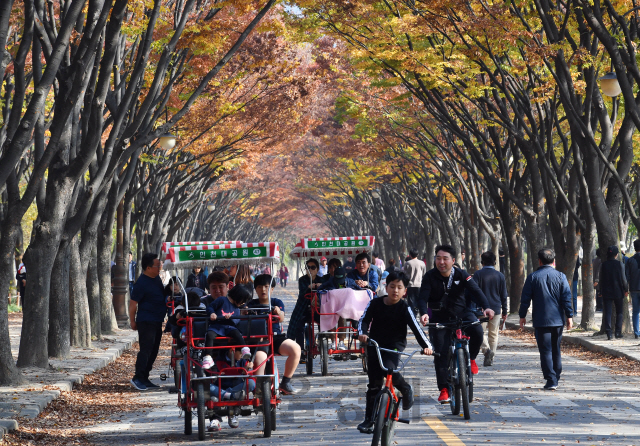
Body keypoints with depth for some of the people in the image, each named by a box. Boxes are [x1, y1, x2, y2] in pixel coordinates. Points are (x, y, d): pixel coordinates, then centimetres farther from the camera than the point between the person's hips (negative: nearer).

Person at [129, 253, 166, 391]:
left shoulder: (156, 279, 11)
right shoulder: (141, 283, -16)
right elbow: (133, 304, -13)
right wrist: (133, 322, -10)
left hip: (157, 321, 9)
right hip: (146, 321, -9)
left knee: (153, 351, 10)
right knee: (146, 349, -12)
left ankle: (144, 379, 15)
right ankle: (138, 378, -10)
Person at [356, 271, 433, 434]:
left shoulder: (405, 308, -7)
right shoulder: (375, 304, -2)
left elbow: (415, 327, -13)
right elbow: (364, 320, -9)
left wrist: (426, 345, -25)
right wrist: (362, 333, -30)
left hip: (395, 344, -2)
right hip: (375, 344, 2)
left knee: (388, 368, -31)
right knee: (374, 384, 1)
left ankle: (406, 390, 0)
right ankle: (369, 419, 8)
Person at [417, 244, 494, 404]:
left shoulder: (462, 275, -8)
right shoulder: (430, 277, -10)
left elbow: (475, 290, -19)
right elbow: (423, 298, -18)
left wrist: (485, 307, -37)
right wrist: (423, 313, -40)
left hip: (461, 313, 0)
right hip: (439, 317, 0)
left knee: (477, 331, -28)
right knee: (441, 353, -9)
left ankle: (470, 358, 1)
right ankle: (444, 389, 2)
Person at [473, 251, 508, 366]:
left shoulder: (478, 274, -3)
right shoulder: (500, 276, 8)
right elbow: (504, 295, 11)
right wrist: (504, 311, 17)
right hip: (496, 308, 3)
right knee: (493, 334, 10)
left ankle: (486, 349, -25)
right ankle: (490, 358, 10)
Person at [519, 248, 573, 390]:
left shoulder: (532, 277, -2)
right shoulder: (560, 276, 1)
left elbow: (525, 299, 0)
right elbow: (567, 298, -1)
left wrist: (522, 316, 8)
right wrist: (569, 316, 3)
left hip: (540, 321, -2)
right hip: (558, 320, 2)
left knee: (545, 351, -2)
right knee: (556, 350, 15)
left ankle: (551, 380, -9)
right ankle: (556, 378, 20)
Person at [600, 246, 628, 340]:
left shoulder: (603, 265, -1)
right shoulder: (619, 264, -8)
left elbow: (601, 279, 4)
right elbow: (623, 279, -5)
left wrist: (602, 291, 13)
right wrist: (626, 289, 8)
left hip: (607, 292, 1)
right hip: (618, 292, -1)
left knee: (607, 313, 3)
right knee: (619, 312, 12)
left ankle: (608, 333, -4)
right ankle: (618, 332, 8)